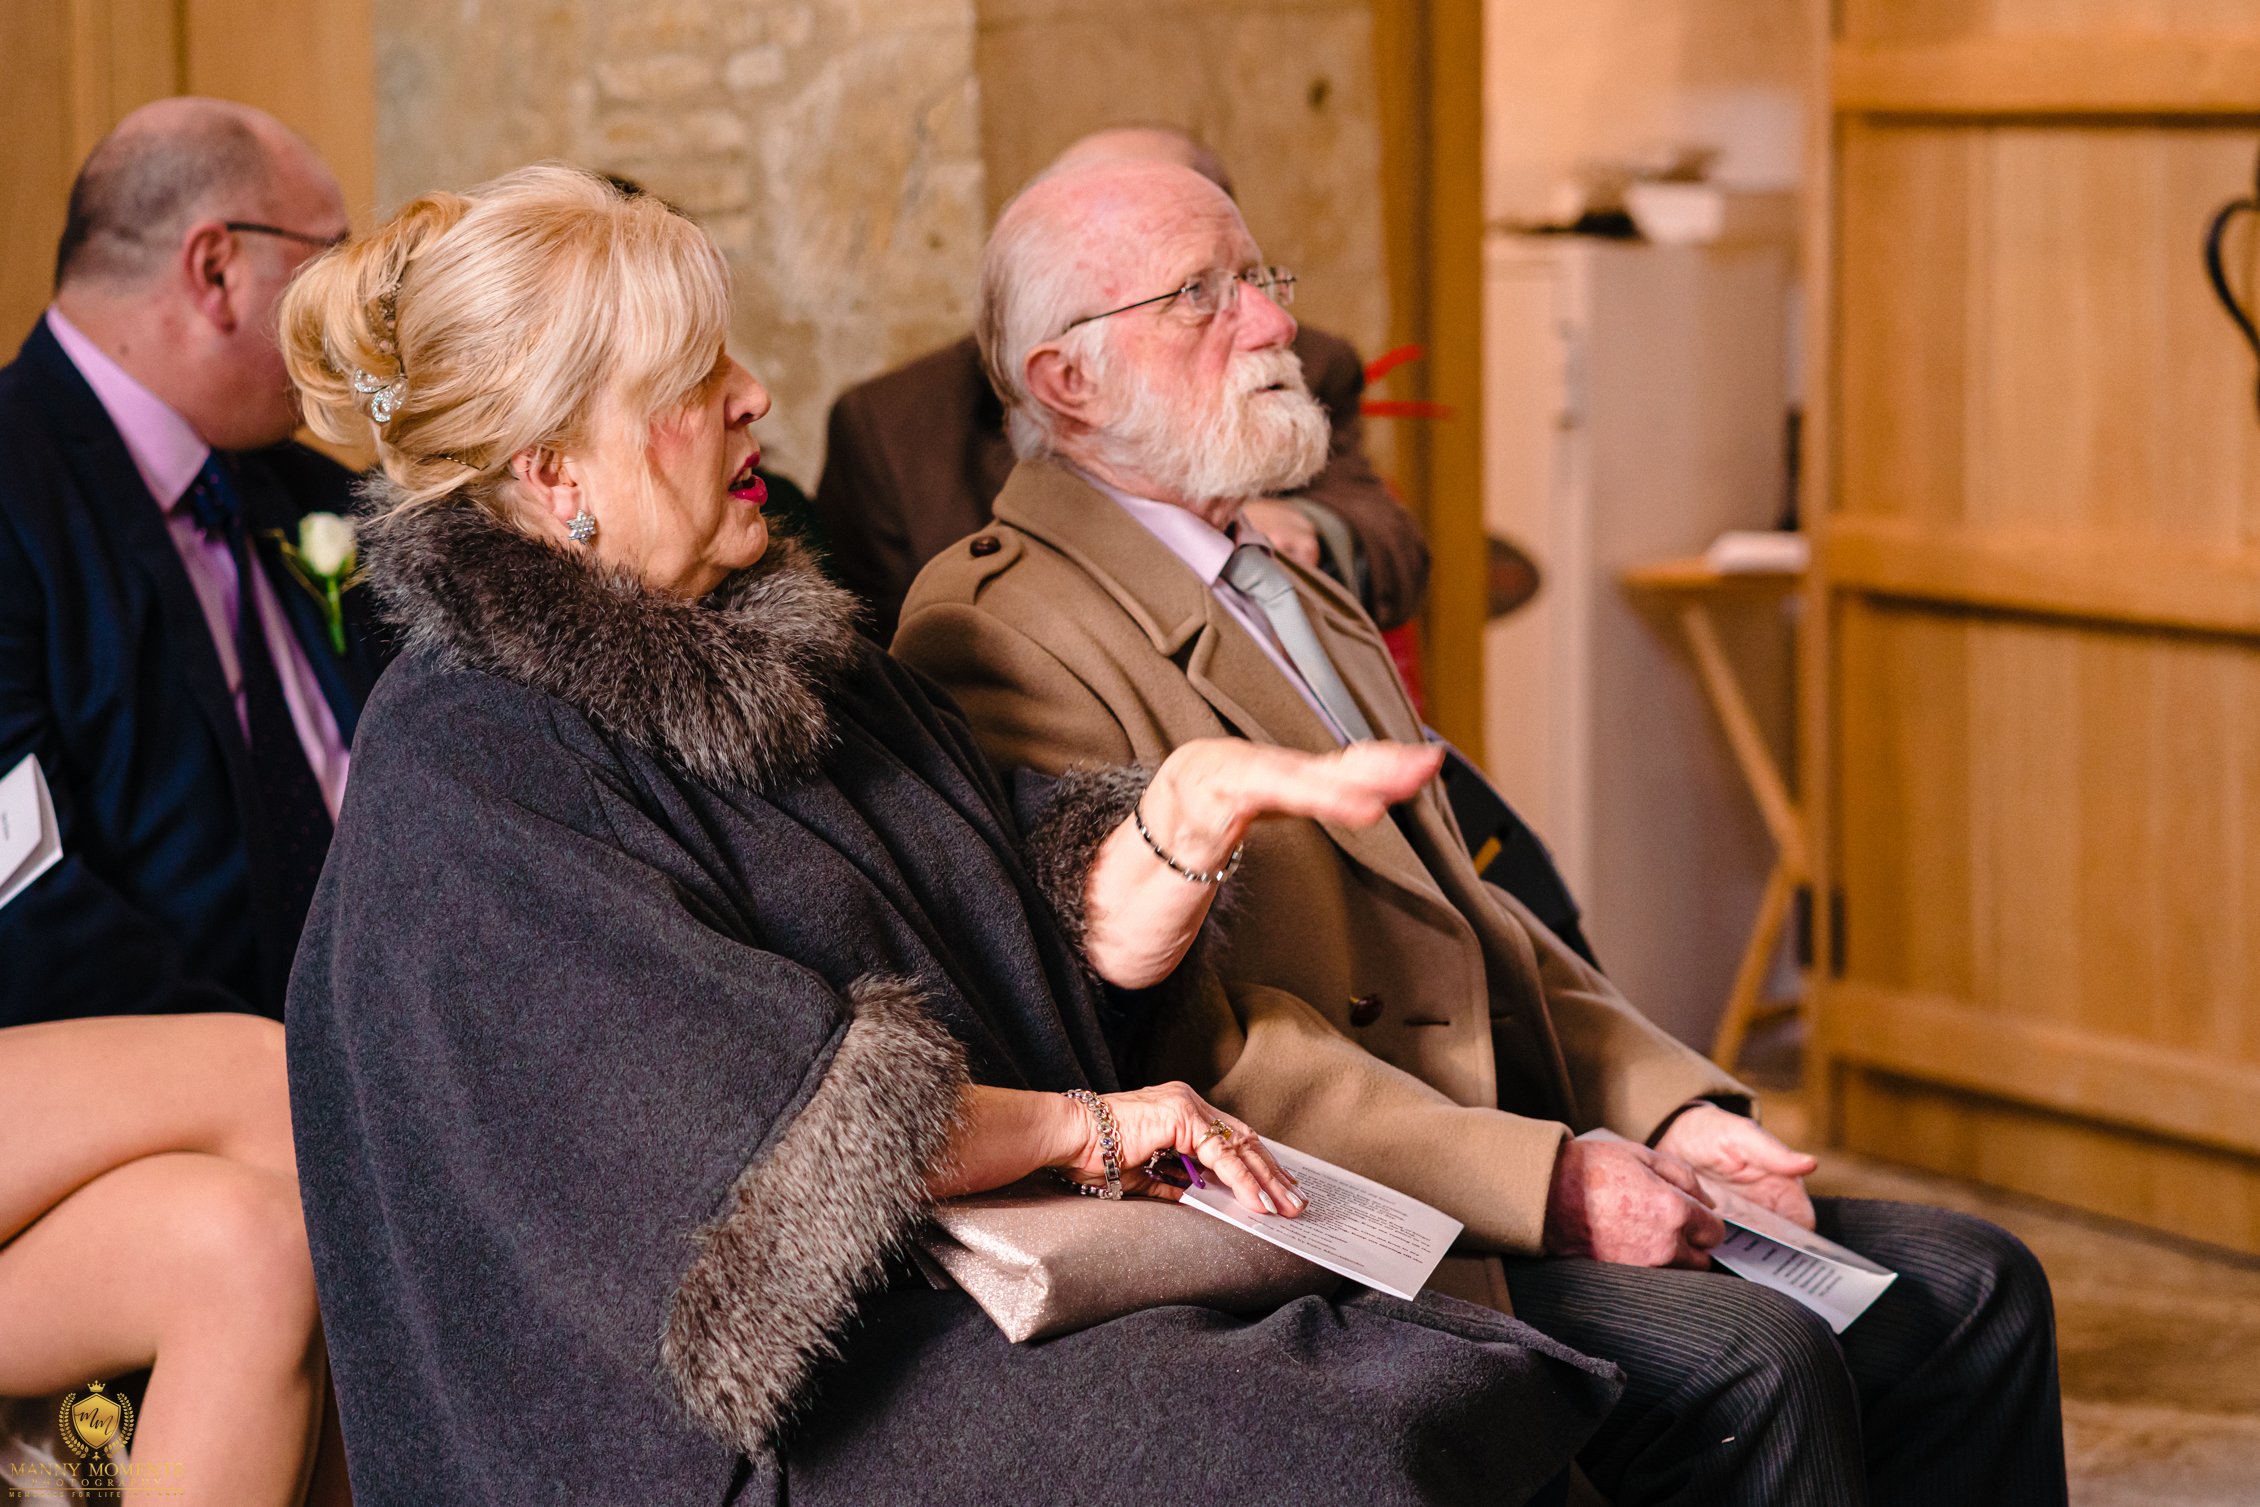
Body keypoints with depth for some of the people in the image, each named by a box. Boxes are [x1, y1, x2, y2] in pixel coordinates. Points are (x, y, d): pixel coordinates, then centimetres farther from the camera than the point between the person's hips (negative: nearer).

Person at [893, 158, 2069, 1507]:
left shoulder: (1291, 594, 22)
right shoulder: (997, 635, -11)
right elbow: (1189, 1037, -19)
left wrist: (1672, 1105, 5)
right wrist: (1545, 1179, -23)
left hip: (1517, 1160, 10)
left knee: (1973, 1293, 0)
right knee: (1754, 1369, -27)